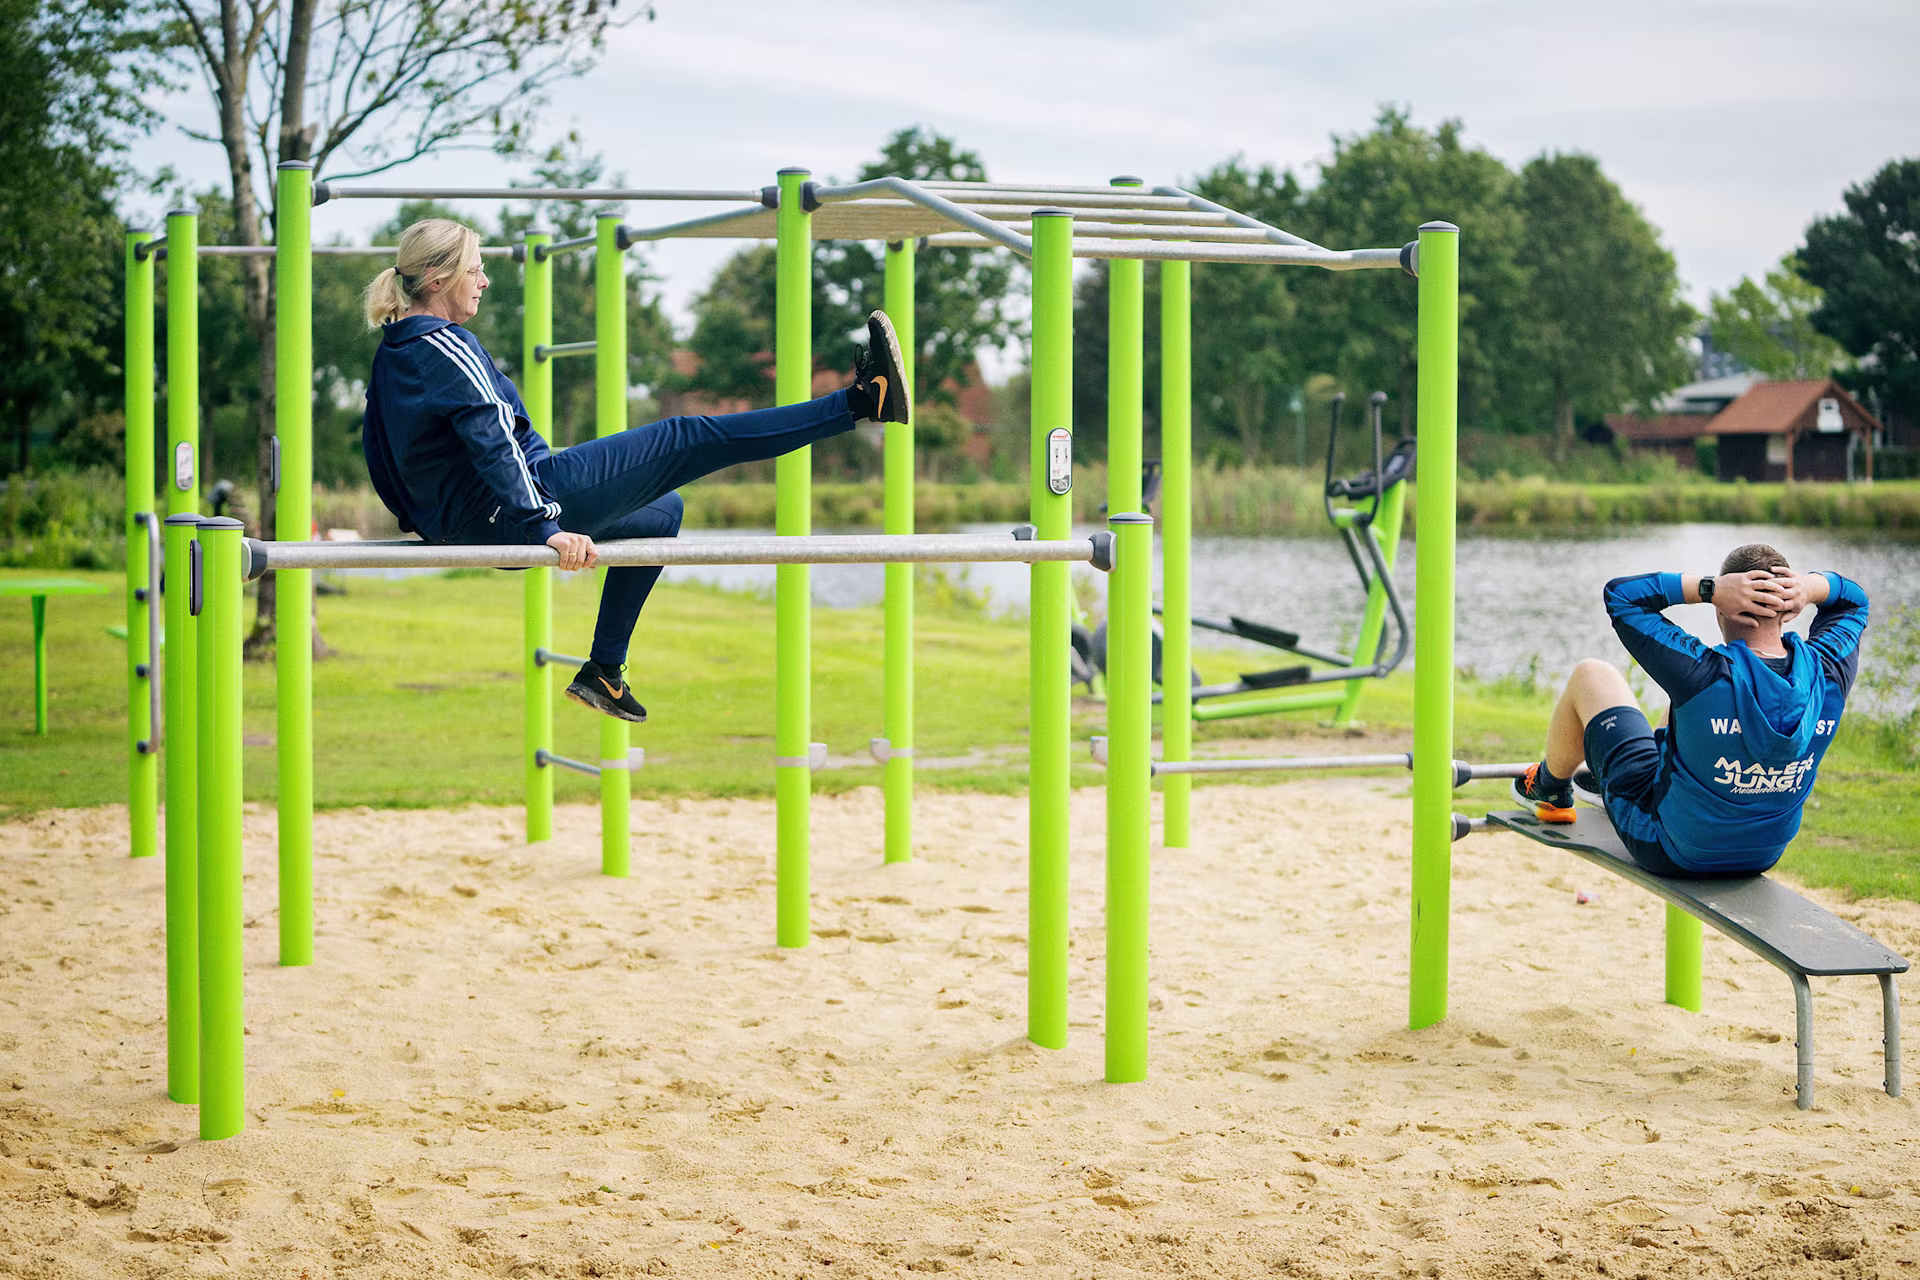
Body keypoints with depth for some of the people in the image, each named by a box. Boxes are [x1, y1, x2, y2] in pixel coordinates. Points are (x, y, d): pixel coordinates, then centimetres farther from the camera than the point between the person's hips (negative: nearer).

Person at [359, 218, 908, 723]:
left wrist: (438, 521, 35)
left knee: (662, 513, 28)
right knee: (686, 440, -11)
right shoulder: (443, 346, -16)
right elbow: (492, 442, -27)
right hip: (512, 512, -10)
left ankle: (603, 672, 28)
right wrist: (543, 526, -33)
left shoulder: (392, 356, 15)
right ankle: (862, 399, -13)